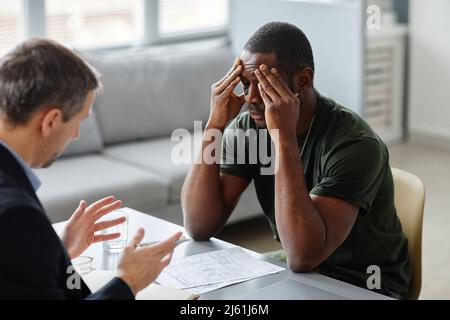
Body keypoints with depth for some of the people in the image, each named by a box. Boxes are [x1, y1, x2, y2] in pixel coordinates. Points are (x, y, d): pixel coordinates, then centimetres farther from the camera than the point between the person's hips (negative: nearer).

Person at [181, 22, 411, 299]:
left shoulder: (355, 143, -25)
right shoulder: (246, 127, -8)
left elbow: (303, 256, -34)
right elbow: (200, 227, -14)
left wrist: (284, 137, -36)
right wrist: (215, 125, -21)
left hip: (365, 287, -4)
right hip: (297, 275, 4)